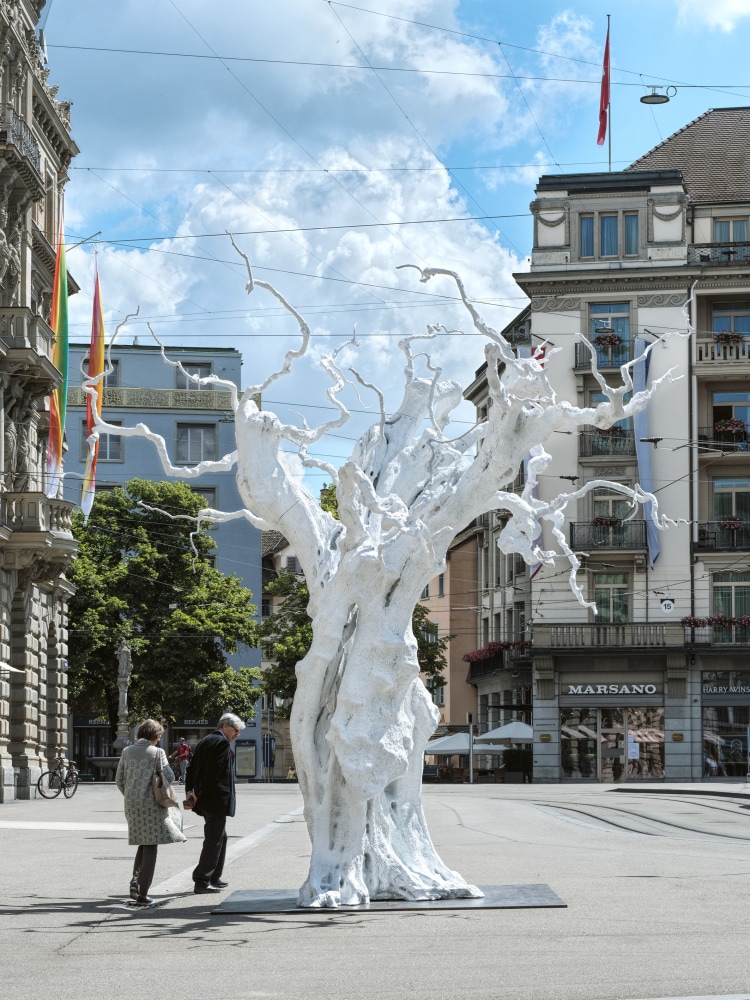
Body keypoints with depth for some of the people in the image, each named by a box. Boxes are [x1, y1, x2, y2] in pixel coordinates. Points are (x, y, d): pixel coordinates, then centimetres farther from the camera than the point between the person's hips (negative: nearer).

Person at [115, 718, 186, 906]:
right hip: (151, 804, -5)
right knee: (150, 847, 3)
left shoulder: (127, 752, 5)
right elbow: (169, 777, -10)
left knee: (144, 843, 22)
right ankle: (142, 894, 0)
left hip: (132, 805, 5)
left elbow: (119, 779, 8)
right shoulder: (157, 752, -8)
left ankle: (135, 879, 3)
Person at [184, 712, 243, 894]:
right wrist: (198, 795, -15)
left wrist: (190, 792, 3)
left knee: (219, 838, 20)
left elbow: (191, 768, 12)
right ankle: (202, 881, -4)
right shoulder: (223, 743, -13)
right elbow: (214, 772, -20)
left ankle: (214, 878, 27)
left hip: (205, 799, 10)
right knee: (213, 840, -5)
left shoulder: (205, 741, 16)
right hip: (216, 800, -10)